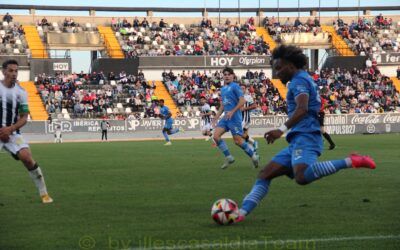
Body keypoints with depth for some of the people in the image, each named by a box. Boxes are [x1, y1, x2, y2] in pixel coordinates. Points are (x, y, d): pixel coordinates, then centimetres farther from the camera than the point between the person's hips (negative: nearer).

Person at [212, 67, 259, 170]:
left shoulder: (235, 86, -6)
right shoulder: (223, 89, 18)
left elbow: (242, 101, -15)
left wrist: (232, 111, -21)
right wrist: (216, 118, 21)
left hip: (234, 118, -8)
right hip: (226, 117, 8)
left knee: (238, 141, -7)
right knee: (216, 135, -6)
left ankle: (254, 156, 12)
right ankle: (228, 157, 4)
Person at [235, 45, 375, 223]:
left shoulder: (299, 80, -5)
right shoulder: (305, 79, 25)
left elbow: (302, 109, -22)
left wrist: (282, 130, -31)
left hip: (304, 137, -11)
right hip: (298, 141, 11)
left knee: (302, 177, -35)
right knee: (264, 174, 6)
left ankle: (351, 161, -25)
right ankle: (241, 213, -1)